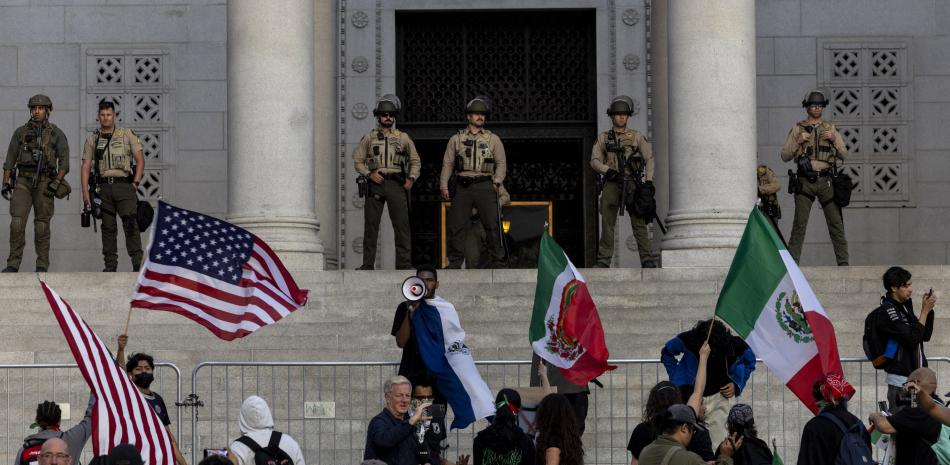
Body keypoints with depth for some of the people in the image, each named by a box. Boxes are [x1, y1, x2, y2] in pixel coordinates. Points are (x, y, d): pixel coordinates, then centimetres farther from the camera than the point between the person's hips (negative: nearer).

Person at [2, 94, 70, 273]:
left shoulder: (57, 134, 2)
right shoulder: (21, 132, 8)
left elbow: (64, 162, -3)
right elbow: (10, 159, 10)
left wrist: (56, 183, -15)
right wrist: (5, 184, 3)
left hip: (44, 183, -2)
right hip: (23, 182, 2)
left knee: (41, 225, 0)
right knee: (17, 222, -11)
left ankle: (42, 266, 7)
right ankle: (13, 264, -9)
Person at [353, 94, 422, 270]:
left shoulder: (403, 138, 12)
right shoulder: (369, 137, 10)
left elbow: (415, 161, 16)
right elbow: (358, 161, 10)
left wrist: (411, 179, 2)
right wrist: (369, 174, -7)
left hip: (397, 183, 0)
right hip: (375, 183, 0)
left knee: (402, 224, -5)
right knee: (370, 224, -2)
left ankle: (404, 263, -4)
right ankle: (368, 264, 1)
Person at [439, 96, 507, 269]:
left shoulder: (493, 139, 10)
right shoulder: (456, 139, 11)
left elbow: (501, 163, 8)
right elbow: (448, 163, 10)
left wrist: (497, 182, -5)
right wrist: (443, 185, 1)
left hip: (484, 185, -1)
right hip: (462, 186, 1)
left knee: (492, 225, -6)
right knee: (456, 226, -1)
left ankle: (498, 262, -2)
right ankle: (455, 262, 7)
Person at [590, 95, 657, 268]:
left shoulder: (637, 137, 13)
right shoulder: (603, 138, 15)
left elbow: (649, 158, 7)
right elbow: (595, 160, 8)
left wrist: (648, 181, -6)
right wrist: (608, 171, -11)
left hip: (633, 185, -1)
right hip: (611, 184, 1)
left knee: (639, 224, -7)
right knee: (607, 224, -1)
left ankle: (648, 260, -9)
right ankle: (603, 261, 1)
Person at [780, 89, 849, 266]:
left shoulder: (831, 129, 14)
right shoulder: (797, 129, 9)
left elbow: (844, 155, 11)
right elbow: (785, 156, 7)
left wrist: (833, 139, -4)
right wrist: (798, 142, -8)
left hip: (826, 181, 2)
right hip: (805, 181, -2)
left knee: (836, 223, -1)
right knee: (799, 224, -6)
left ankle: (843, 262, 1)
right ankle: (791, 262, -4)